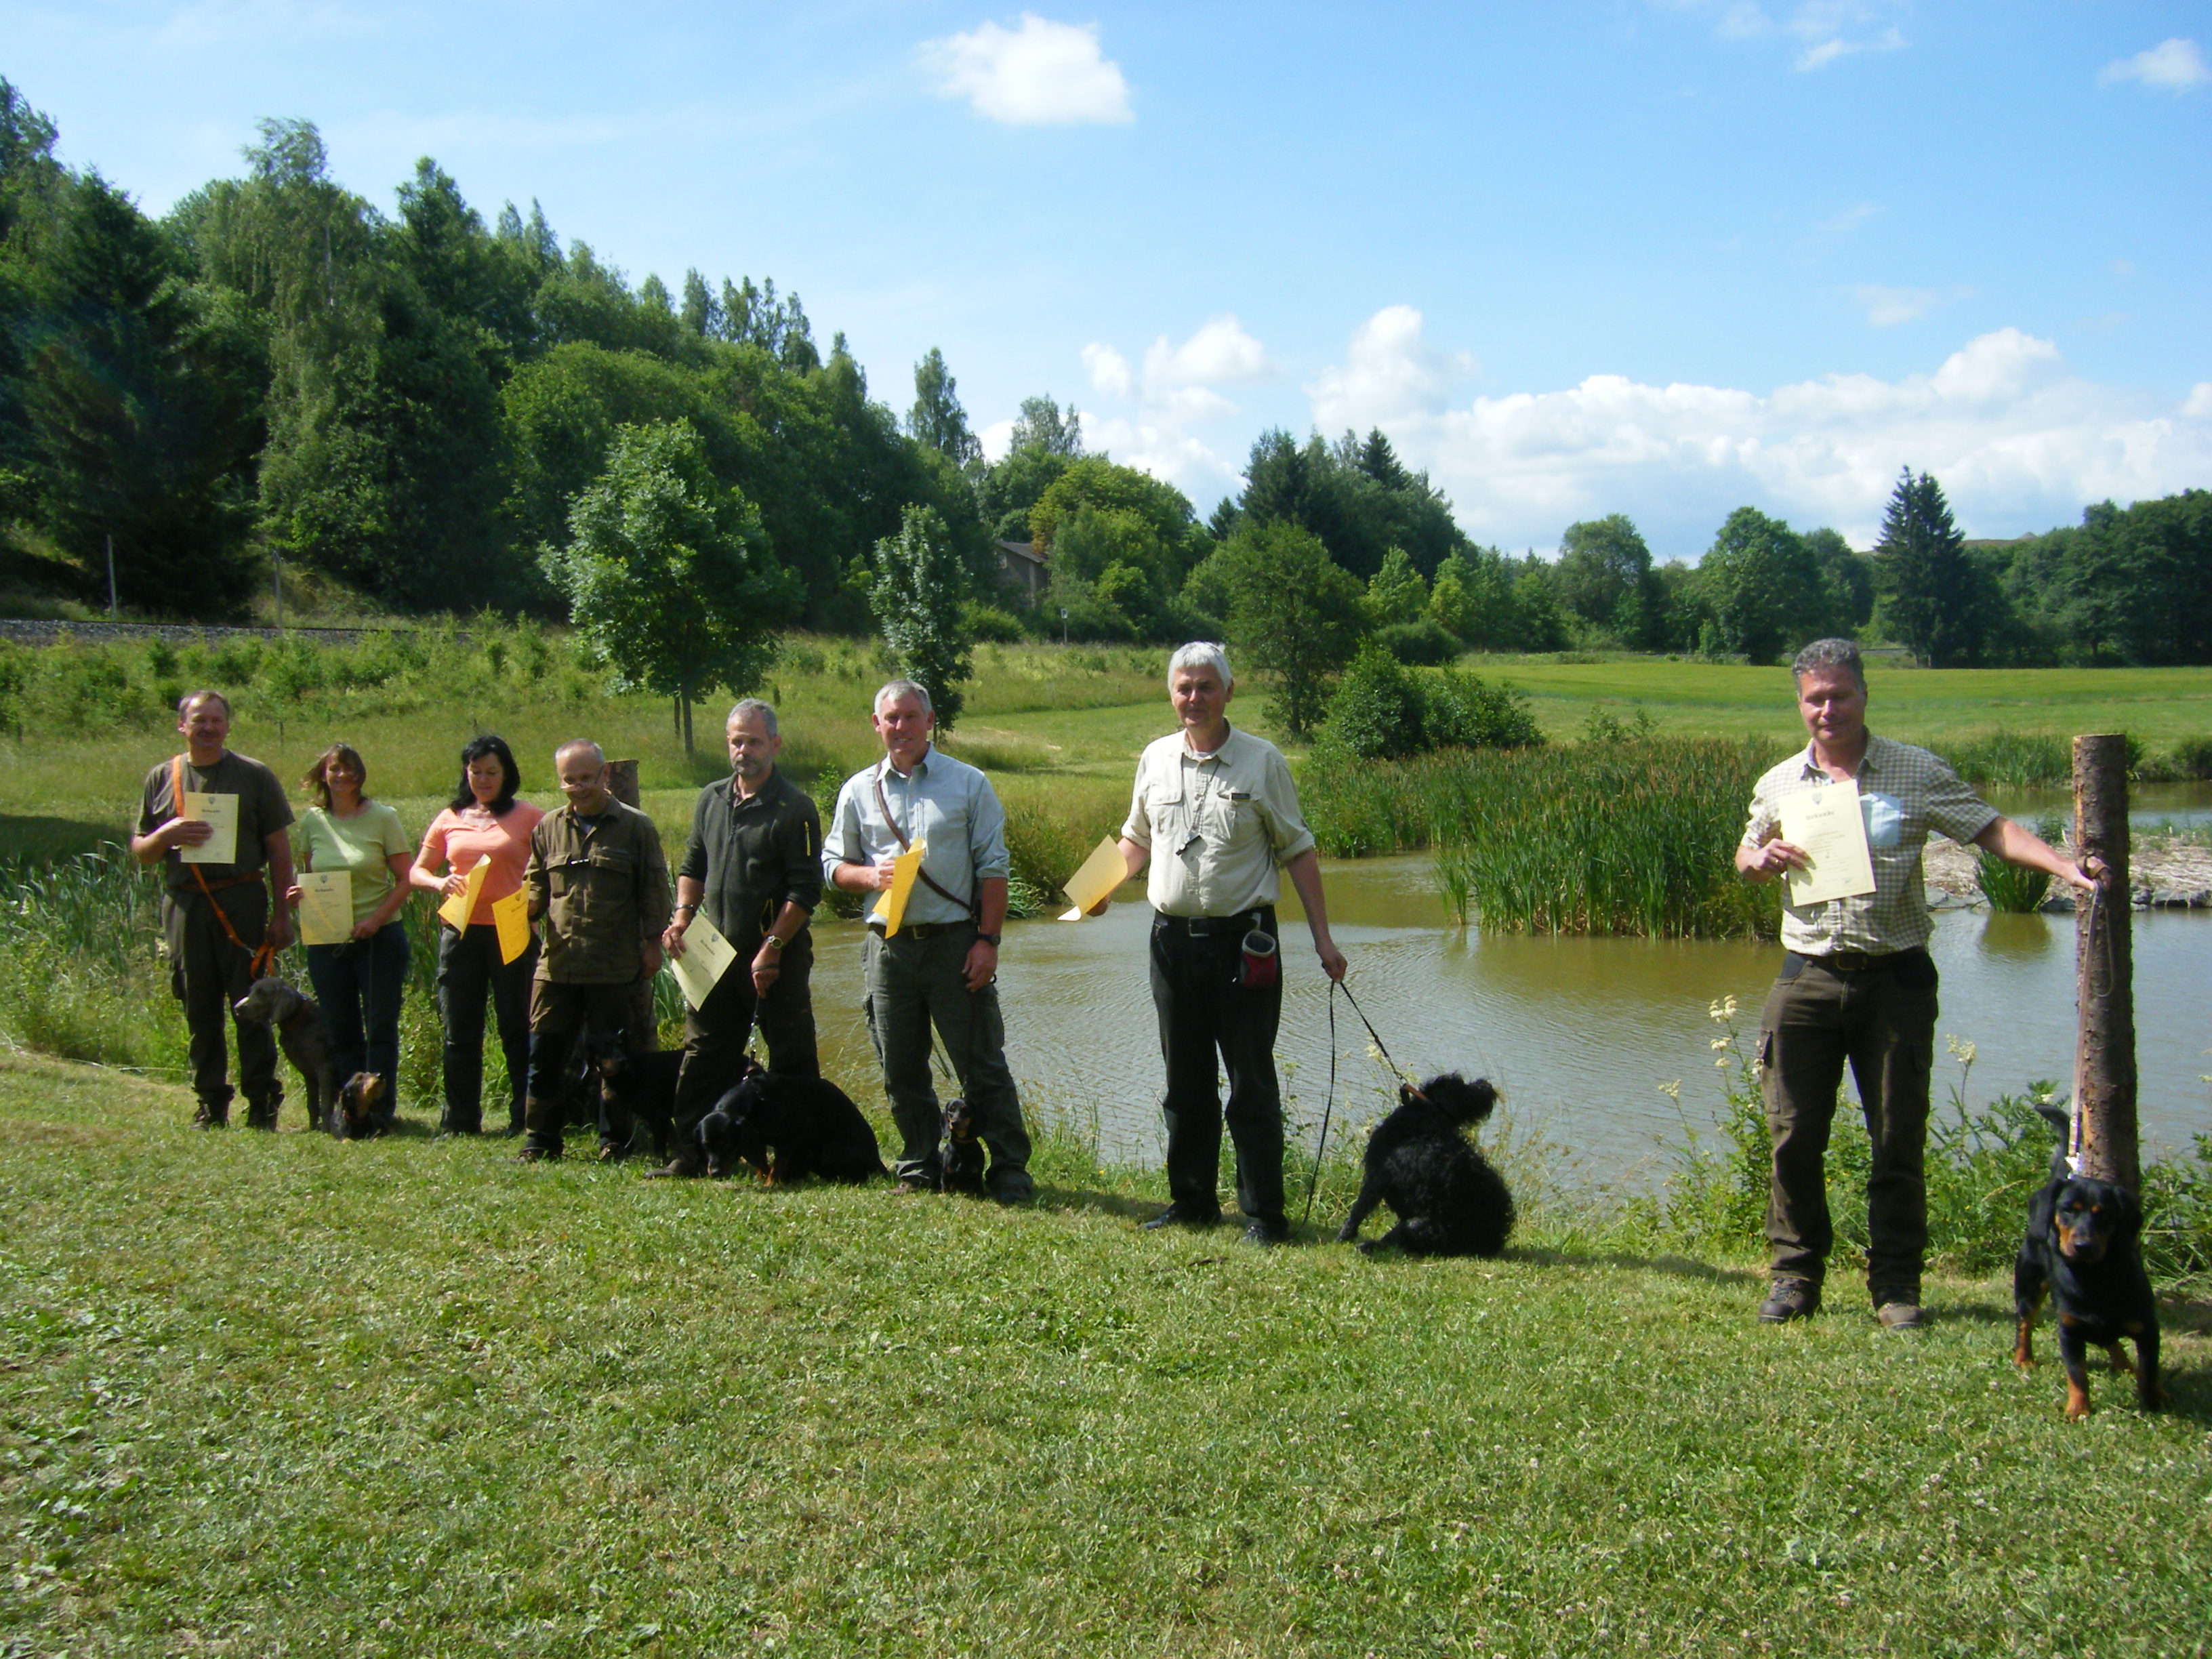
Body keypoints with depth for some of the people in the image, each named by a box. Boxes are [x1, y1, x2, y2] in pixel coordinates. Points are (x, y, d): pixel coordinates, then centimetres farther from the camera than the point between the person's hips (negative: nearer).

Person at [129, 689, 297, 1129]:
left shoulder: (254, 776, 6)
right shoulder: (162, 778, 12)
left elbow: (278, 849, 5)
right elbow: (139, 851, 13)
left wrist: (282, 913, -2)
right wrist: (167, 835, -10)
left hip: (242, 903, -2)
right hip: (184, 906, 3)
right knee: (200, 1011, 6)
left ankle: (263, 1103, 5)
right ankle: (211, 1103, 14)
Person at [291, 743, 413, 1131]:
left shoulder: (382, 818, -4)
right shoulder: (312, 821, 6)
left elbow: (406, 880, -4)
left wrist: (376, 919, -17)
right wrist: (297, 894, -7)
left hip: (379, 938, -3)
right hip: (326, 939, 3)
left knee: (380, 1027, 0)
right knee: (340, 1031, 8)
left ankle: (381, 1110, 7)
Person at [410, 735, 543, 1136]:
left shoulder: (527, 817, 0)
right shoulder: (450, 819, 11)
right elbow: (417, 871, 14)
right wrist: (438, 883, -8)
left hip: (510, 933, -4)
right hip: (460, 933, 4)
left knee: (516, 1028, 1)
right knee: (459, 1032, 7)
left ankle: (524, 1118, 9)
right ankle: (459, 1121, 15)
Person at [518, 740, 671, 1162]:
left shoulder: (635, 827, 3)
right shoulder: (548, 828, 12)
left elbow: (653, 889, 3)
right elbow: (536, 885, 18)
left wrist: (652, 941, -2)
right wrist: (525, 908, -3)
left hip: (615, 968, -3)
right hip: (557, 964, 3)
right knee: (545, 1053, 3)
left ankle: (613, 1141, 15)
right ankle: (540, 1140, 13)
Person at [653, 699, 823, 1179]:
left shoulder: (793, 808, -8)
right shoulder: (710, 801, 12)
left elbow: (804, 890, -11)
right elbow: (692, 867, 21)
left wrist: (772, 948, -17)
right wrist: (683, 916, 4)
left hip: (778, 958, -6)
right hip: (717, 954, 6)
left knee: (791, 1058, 0)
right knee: (703, 1054, 8)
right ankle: (690, 1154, 13)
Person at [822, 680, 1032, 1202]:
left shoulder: (968, 784, 3)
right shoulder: (858, 791, 10)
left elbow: (992, 866, 0)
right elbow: (834, 864, 14)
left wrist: (988, 939, -8)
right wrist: (871, 876, -8)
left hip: (955, 942, -3)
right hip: (888, 947, 3)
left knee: (982, 1064, -1)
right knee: (901, 1069, 9)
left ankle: (1009, 1170, 6)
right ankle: (919, 1168, 22)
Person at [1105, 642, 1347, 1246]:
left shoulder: (1262, 761, -3)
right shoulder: (1156, 759, 8)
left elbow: (1298, 851, -1)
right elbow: (1137, 838, 21)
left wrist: (1322, 938, -5)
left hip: (1241, 940, -4)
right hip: (1172, 939, 4)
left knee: (1251, 1083, -1)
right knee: (1185, 1082, 12)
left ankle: (1263, 1213, 7)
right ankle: (1192, 1201, 24)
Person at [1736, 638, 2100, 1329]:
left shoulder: (1917, 772, 2)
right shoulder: (1778, 785, 10)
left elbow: (1992, 829, -2)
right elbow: (1745, 857, 22)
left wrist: (2064, 866, -17)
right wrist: (1761, 858, -2)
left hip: (1894, 979, -2)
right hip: (1808, 979, 2)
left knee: (1898, 1138, 2)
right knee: (1793, 1136, 1)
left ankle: (1896, 1284, 14)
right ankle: (1794, 1273, 15)